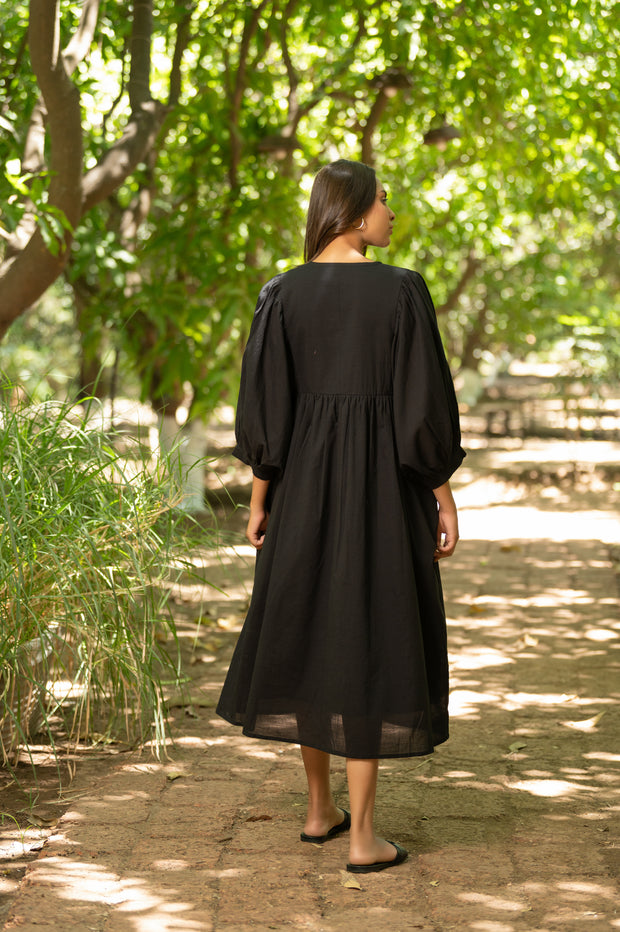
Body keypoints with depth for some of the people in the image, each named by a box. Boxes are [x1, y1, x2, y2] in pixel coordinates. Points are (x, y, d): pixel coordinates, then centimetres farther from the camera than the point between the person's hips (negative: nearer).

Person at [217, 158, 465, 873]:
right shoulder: (402, 291, -12)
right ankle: (362, 836, 2)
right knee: (370, 640, 1)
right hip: (381, 480, -4)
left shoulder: (283, 294, -1)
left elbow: (263, 400, -1)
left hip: (305, 477, 4)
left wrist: (260, 494, 8)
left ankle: (319, 808, 26)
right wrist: (444, 494, -2)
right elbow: (425, 399, -12)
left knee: (307, 631, 18)